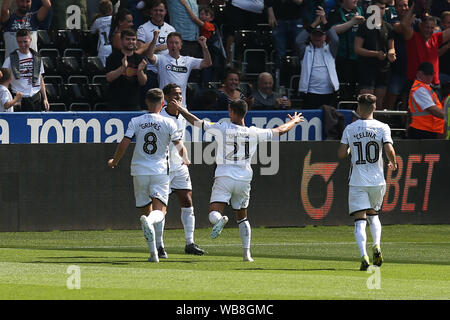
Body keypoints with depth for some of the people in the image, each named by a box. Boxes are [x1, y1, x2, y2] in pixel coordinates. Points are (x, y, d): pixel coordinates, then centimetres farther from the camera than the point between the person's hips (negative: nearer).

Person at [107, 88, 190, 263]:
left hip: (139, 171, 2)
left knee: (145, 211, 12)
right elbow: (180, 147, -3)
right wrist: (185, 160, 10)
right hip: (160, 171, -2)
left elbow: (124, 144, -2)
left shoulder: (135, 122, 1)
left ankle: (153, 252, 8)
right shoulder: (168, 123, -1)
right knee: (159, 211, -7)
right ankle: (149, 221, -44)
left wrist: (114, 161, 11)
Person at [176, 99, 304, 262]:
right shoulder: (254, 133, 1)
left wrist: (181, 110, 20)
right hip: (244, 180, 3)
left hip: (224, 177, -3)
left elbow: (196, 122, 2)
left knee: (214, 213, -9)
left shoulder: (222, 128, -5)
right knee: (242, 217, 18)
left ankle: (219, 219, -45)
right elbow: (279, 130, 15)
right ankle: (247, 253, 10)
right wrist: (294, 121, 35)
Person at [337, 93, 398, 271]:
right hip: (377, 180, 1)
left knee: (360, 220, -4)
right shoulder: (382, 127, -3)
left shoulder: (350, 129, 1)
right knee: (373, 214, 22)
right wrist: (393, 163, 8)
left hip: (357, 182, -1)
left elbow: (341, 154, -1)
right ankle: (376, 245, 0)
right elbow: (389, 150, -13)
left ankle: (364, 256, -20)